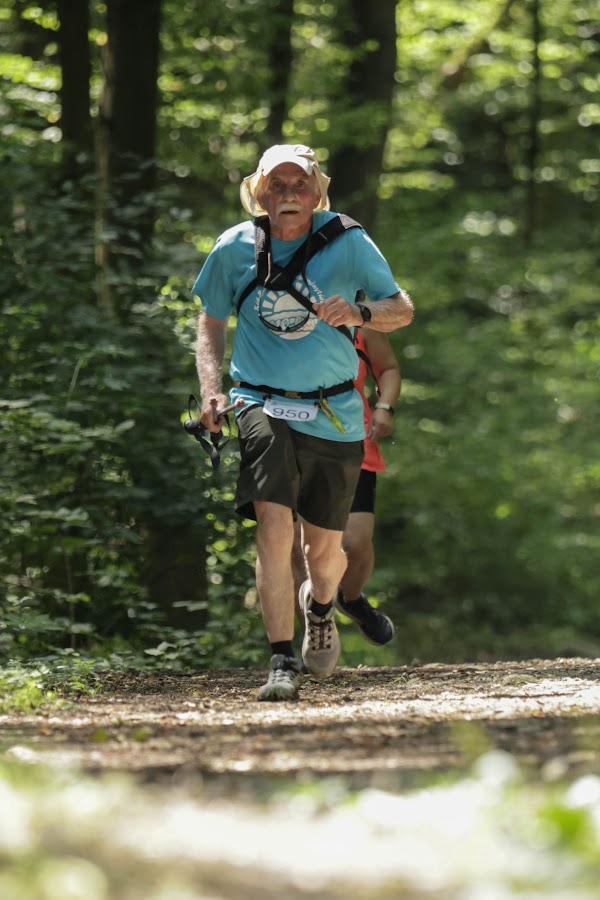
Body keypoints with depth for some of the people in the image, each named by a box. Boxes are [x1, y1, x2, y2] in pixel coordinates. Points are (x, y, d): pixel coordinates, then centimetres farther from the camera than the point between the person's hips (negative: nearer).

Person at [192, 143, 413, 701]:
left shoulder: (346, 241, -2)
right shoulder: (235, 247, 1)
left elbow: (402, 308, 1)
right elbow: (211, 320, 14)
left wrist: (358, 313, -22)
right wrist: (211, 387, -2)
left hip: (335, 415, 1)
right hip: (263, 406, -1)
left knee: (324, 546, 9)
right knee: (274, 524, -22)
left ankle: (319, 605, 46)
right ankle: (282, 661, -19)